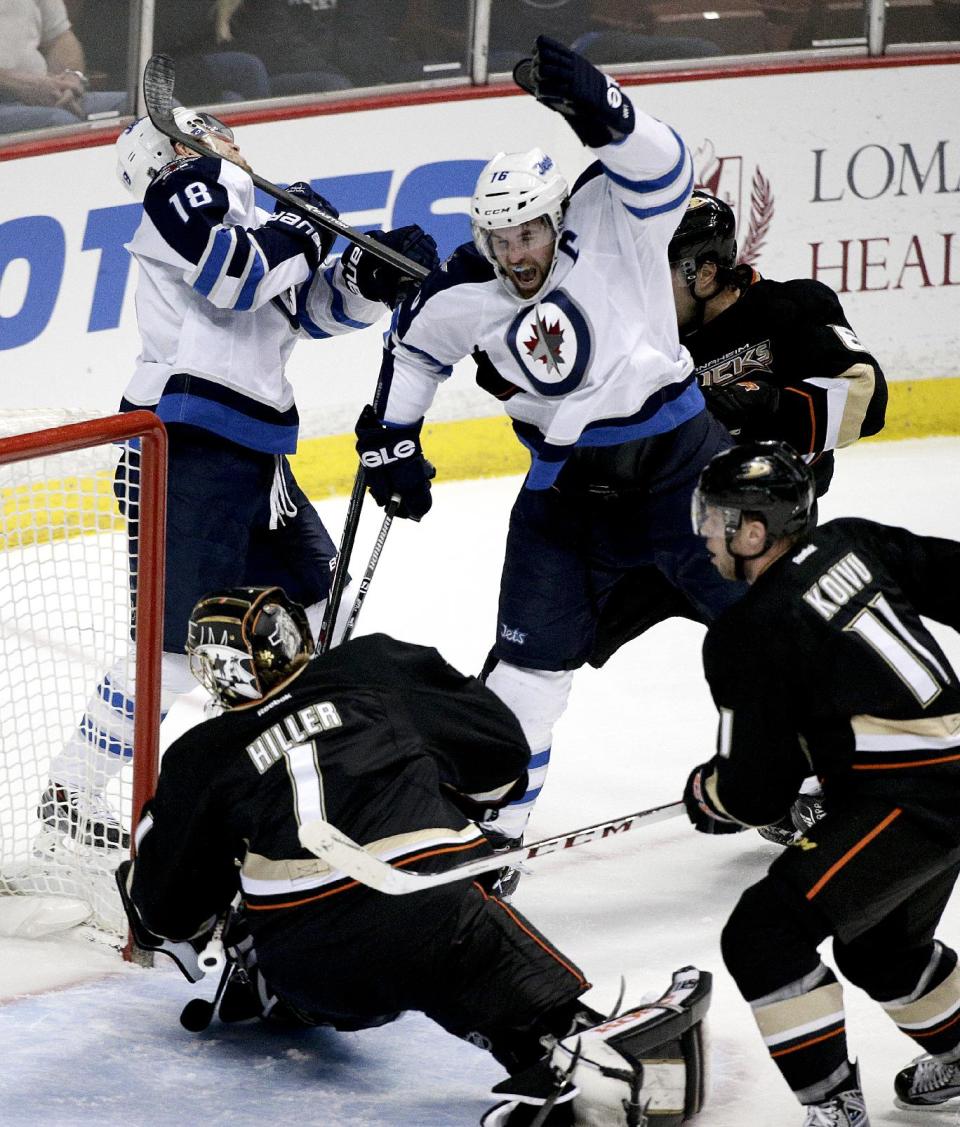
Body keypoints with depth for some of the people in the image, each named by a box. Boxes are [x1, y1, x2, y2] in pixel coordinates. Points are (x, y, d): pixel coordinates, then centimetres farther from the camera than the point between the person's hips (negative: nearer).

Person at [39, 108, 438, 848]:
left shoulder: (247, 212, 21)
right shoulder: (186, 189, -3)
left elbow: (314, 308, 18)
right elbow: (233, 277, -18)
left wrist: (375, 274, 1)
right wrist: (300, 231, -3)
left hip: (252, 449, 10)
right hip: (188, 449, -10)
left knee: (316, 593, 22)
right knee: (182, 639, -12)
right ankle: (71, 794, -5)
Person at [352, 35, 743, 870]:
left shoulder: (608, 223, -15)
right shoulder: (464, 297, -8)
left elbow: (661, 171, -34)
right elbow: (414, 346, 12)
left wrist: (600, 110, -51)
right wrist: (391, 439, 10)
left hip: (678, 450, -1)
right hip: (568, 485, 2)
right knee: (534, 649, -3)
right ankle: (491, 817, 8)